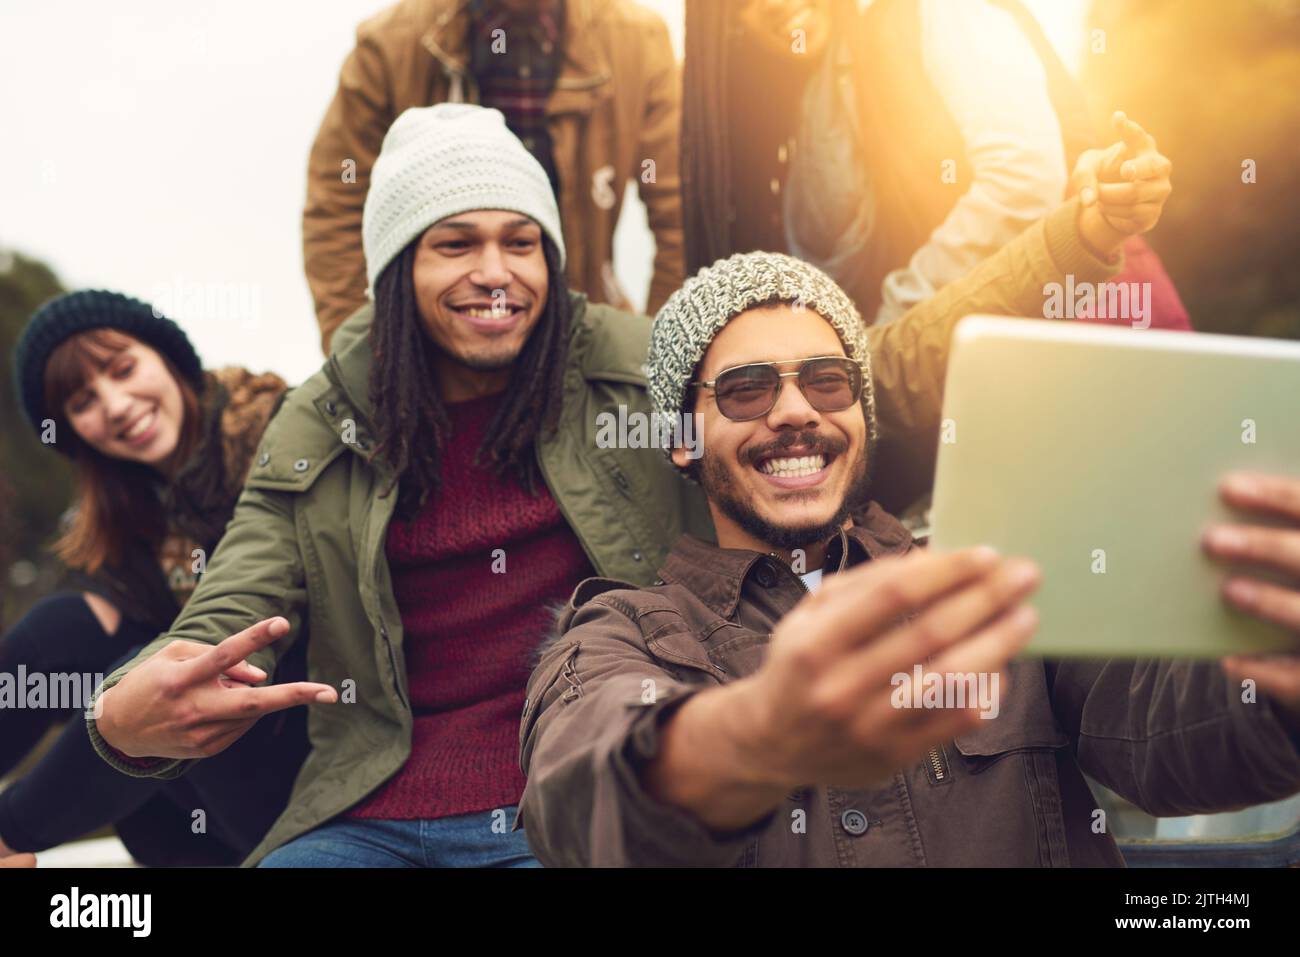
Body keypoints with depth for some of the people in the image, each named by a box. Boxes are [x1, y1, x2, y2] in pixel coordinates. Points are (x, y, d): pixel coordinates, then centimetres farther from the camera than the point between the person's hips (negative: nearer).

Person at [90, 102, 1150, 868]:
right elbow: (217, 633, 3)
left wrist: (1081, 235, -17)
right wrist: (129, 717, -21)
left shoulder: (643, 371, 4)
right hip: (374, 823, 2)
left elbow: (885, 383, -4)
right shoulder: (319, 433, 9)